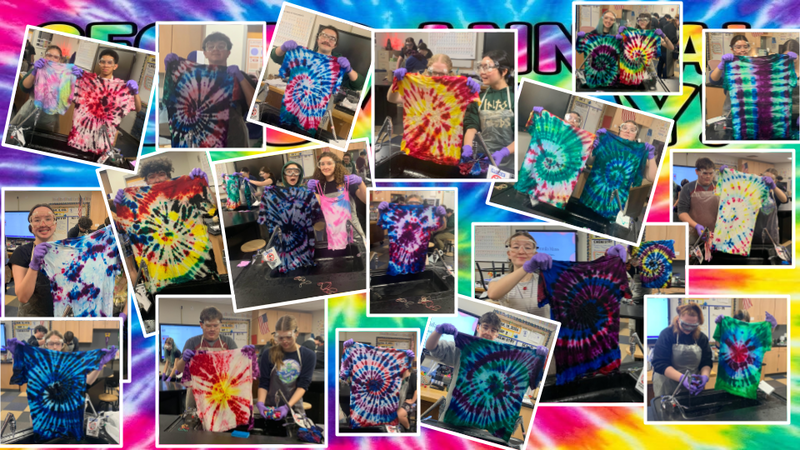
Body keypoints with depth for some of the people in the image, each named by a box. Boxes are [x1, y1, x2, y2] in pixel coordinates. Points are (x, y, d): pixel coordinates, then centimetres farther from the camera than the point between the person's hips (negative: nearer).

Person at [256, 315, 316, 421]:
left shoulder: (308, 356, -5)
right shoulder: (269, 355, -4)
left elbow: (303, 385, -11)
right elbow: (263, 383, -3)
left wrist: (288, 406, -25)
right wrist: (260, 403, -22)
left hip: (294, 408, 0)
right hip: (270, 408, 0)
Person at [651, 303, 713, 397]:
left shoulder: (702, 337, 2)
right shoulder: (666, 334, -12)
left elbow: (706, 362, 2)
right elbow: (659, 364, -19)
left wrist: (704, 376, -21)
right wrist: (683, 378, -32)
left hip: (693, 389, 4)